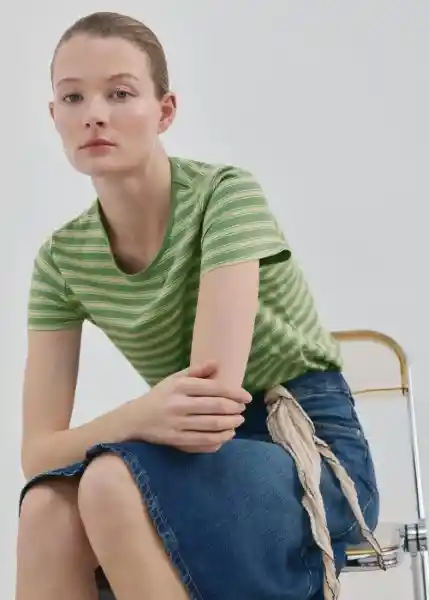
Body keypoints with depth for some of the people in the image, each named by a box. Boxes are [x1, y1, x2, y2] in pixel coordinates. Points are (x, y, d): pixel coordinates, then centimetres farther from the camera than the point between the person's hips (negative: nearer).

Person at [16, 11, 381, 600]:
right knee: (48, 507, -28)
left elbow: (214, 396, -25)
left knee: (116, 480, -32)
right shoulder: (62, 259, -2)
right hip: (205, 452, 4)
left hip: (312, 445, -4)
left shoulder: (226, 193, -17)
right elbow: (38, 451, -11)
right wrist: (140, 417, -30)